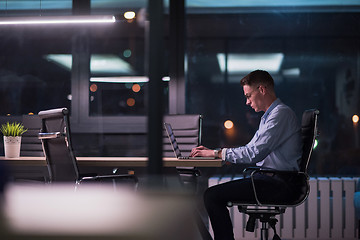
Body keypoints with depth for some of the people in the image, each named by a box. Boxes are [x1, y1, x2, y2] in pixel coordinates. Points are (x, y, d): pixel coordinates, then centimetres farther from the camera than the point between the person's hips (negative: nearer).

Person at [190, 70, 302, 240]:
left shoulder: (281, 114, -12)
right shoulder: (268, 116, 21)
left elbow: (254, 154, -20)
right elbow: (250, 150, 23)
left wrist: (217, 153, -12)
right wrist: (211, 152, 13)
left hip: (279, 184, -10)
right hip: (269, 179, 10)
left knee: (213, 196, -18)